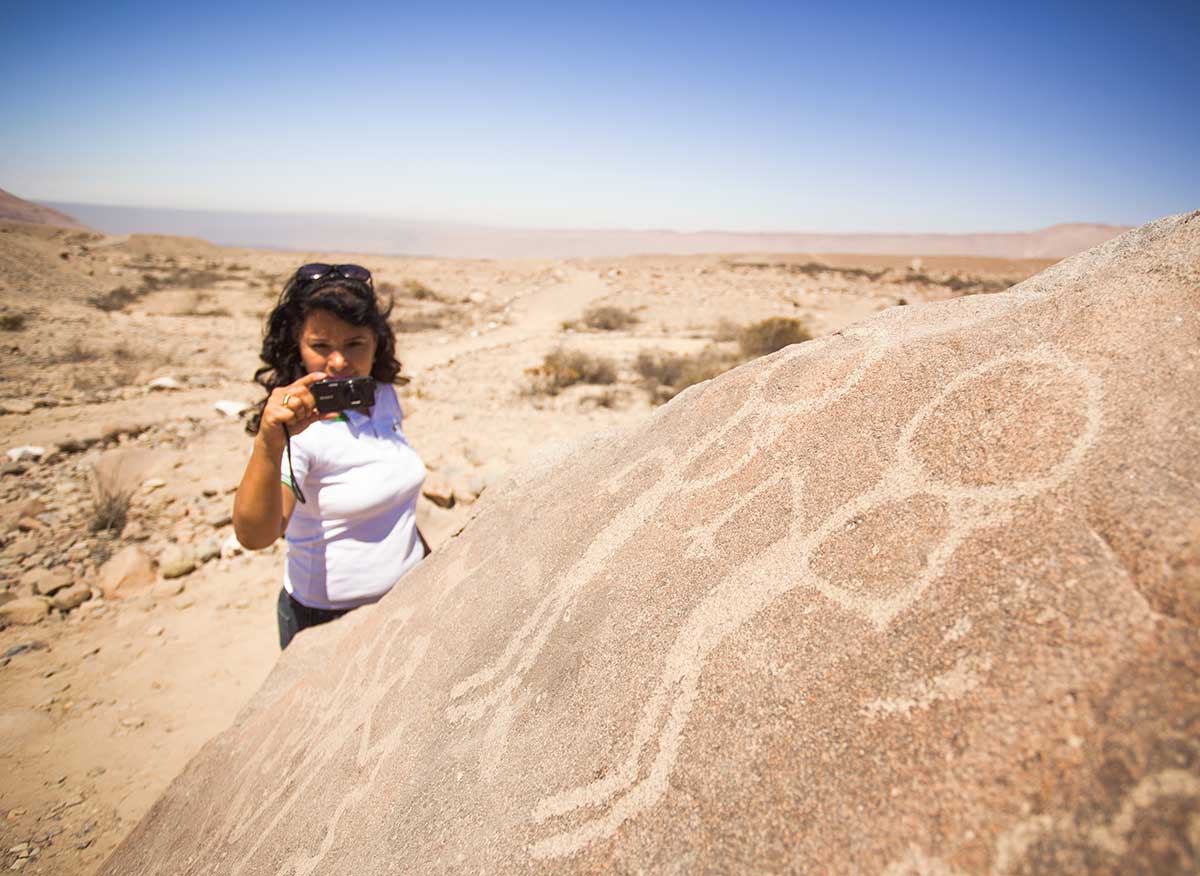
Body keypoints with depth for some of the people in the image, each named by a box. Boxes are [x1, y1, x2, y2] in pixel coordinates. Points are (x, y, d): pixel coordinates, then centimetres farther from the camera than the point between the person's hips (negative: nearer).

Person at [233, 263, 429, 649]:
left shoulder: (384, 397, -2)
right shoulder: (298, 428, -21)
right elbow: (255, 535, -34)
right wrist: (269, 445, -48)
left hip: (410, 596, 6)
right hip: (326, 620, -6)